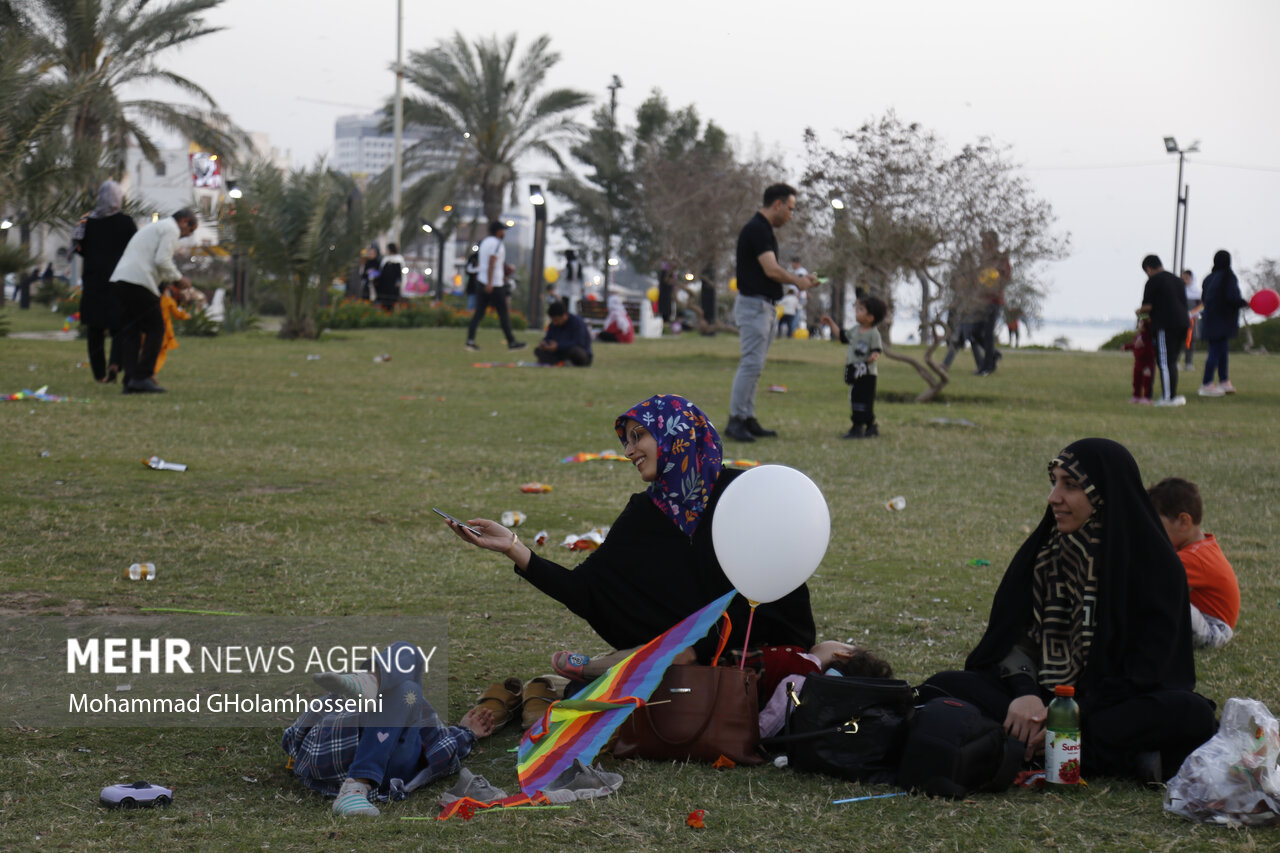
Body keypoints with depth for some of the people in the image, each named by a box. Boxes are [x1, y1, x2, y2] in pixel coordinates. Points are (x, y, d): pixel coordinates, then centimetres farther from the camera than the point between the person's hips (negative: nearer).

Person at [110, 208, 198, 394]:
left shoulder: (156, 226, 30)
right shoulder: (171, 229, 0)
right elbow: (162, 260, -13)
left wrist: (171, 280, 25)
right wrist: (178, 278, 0)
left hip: (120, 280, 10)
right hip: (138, 282, -10)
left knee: (130, 332, 8)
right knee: (155, 329, -3)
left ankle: (130, 381, 5)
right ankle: (142, 377, -8)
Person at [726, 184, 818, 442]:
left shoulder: (764, 230, 16)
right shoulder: (756, 229, -17)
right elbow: (771, 270, -22)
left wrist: (798, 279, 11)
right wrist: (798, 281, -7)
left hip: (765, 306, 10)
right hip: (754, 304, -10)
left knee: (754, 366, 10)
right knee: (751, 364, -11)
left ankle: (748, 420, 13)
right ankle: (735, 419, -9)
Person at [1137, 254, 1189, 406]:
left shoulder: (1153, 281, -6)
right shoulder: (1178, 281, 20)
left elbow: (1148, 306, -12)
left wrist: (1140, 311, 11)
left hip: (1164, 326, -8)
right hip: (1182, 323, 8)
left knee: (1165, 362, -5)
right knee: (1172, 362, 14)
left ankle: (1168, 397, -6)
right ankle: (1172, 395, 14)